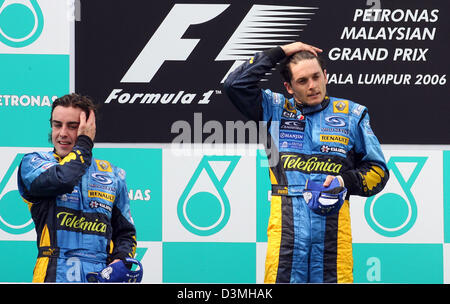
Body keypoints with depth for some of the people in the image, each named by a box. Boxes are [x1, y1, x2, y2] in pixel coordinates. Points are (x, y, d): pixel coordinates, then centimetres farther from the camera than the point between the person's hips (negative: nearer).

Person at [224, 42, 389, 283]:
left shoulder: (351, 114, 15)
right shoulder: (275, 109, 15)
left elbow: (377, 169, 18)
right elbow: (235, 84, 4)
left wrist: (345, 181, -3)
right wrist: (279, 53, 7)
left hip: (333, 221, 0)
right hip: (286, 222, 0)